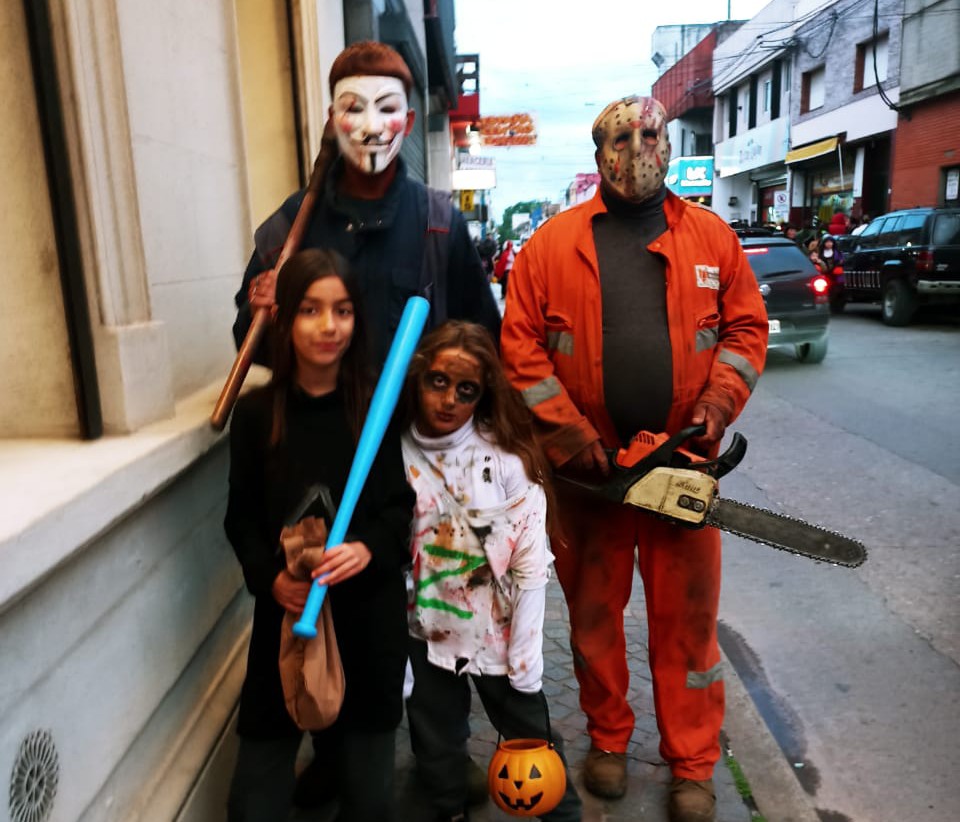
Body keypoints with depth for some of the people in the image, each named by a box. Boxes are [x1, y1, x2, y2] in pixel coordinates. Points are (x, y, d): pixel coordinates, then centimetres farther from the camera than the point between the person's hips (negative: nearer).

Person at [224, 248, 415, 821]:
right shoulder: (256, 413, -2)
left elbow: (402, 507, -1)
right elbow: (241, 519, 3)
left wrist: (368, 549, -20)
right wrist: (270, 578, -14)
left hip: (370, 614, 0)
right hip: (286, 616, 1)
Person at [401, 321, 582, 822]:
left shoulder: (507, 458, -15)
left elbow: (532, 568, -13)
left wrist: (525, 663, -11)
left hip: (498, 636, -2)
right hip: (425, 637, 2)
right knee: (437, 749, 20)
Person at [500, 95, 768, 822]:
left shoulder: (711, 237, 5)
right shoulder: (552, 244, -1)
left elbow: (747, 327, 6)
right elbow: (522, 349, -5)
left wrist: (718, 403, -10)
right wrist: (570, 435, -12)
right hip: (587, 464, 0)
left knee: (687, 618, 10)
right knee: (594, 612, 15)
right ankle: (608, 741, 36)